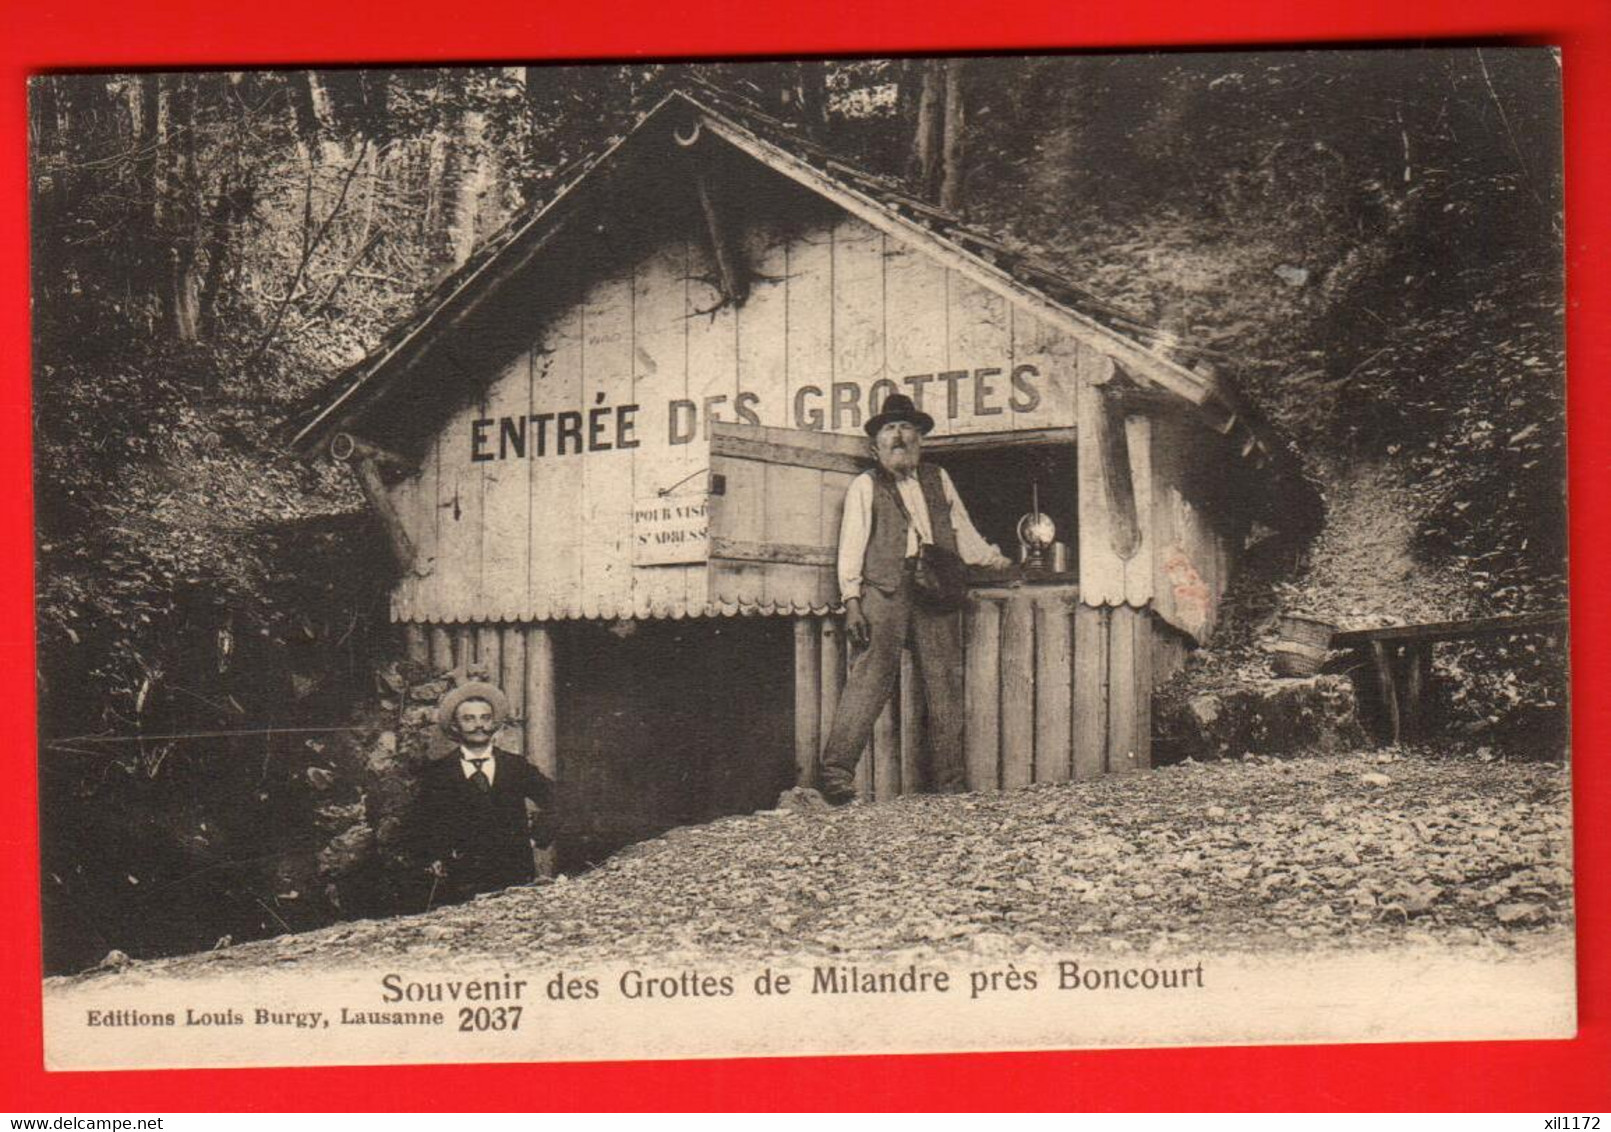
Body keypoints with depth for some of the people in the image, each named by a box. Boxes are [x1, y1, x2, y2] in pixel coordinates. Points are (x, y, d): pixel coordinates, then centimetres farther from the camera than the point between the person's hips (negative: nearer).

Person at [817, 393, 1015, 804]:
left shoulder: (938, 479, 24)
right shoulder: (865, 486, 13)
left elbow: (964, 533, 28)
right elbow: (852, 546, 6)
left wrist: (997, 561, 17)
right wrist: (852, 602, -4)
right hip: (885, 589, -3)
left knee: (945, 683, -1)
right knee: (872, 674, -15)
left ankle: (950, 785, 4)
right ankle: (835, 771, -16)